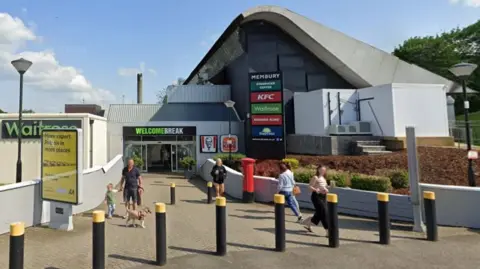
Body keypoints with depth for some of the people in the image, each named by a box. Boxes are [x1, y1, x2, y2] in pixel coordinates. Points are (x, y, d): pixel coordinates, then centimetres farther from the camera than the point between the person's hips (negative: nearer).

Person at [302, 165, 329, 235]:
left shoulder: (323, 178, 16)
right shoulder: (315, 177, -9)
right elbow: (310, 186, -13)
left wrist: (326, 190, 5)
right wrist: (315, 190, -29)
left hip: (323, 196, 9)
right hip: (316, 196, -9)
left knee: (319, 213, 11)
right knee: (323, 213, -9)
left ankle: (308, 224, 31)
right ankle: (328, 231, -4)